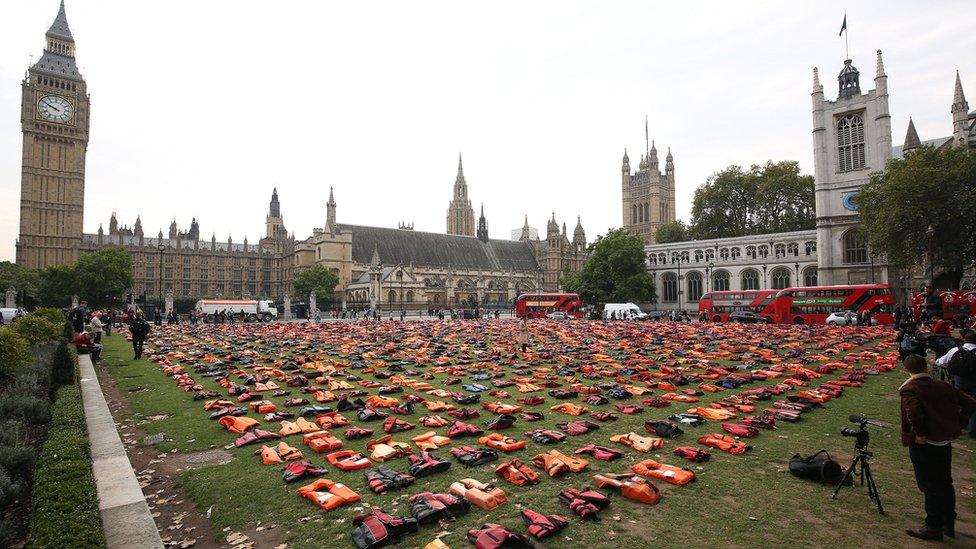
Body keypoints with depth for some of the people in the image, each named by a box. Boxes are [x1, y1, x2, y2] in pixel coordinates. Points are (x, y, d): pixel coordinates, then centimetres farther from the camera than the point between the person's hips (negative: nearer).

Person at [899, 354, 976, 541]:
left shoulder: (909, 389, -15)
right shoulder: (943, 387, 6)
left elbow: (913, 411, -31)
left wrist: (919, 433, -17)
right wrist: (956, 424, 10)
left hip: (924, 444, -7)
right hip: (945, 441, 7)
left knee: (930, 487, 4)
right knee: (945, 483, 20)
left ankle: (933, 527, 15)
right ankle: (948, 524, 33)